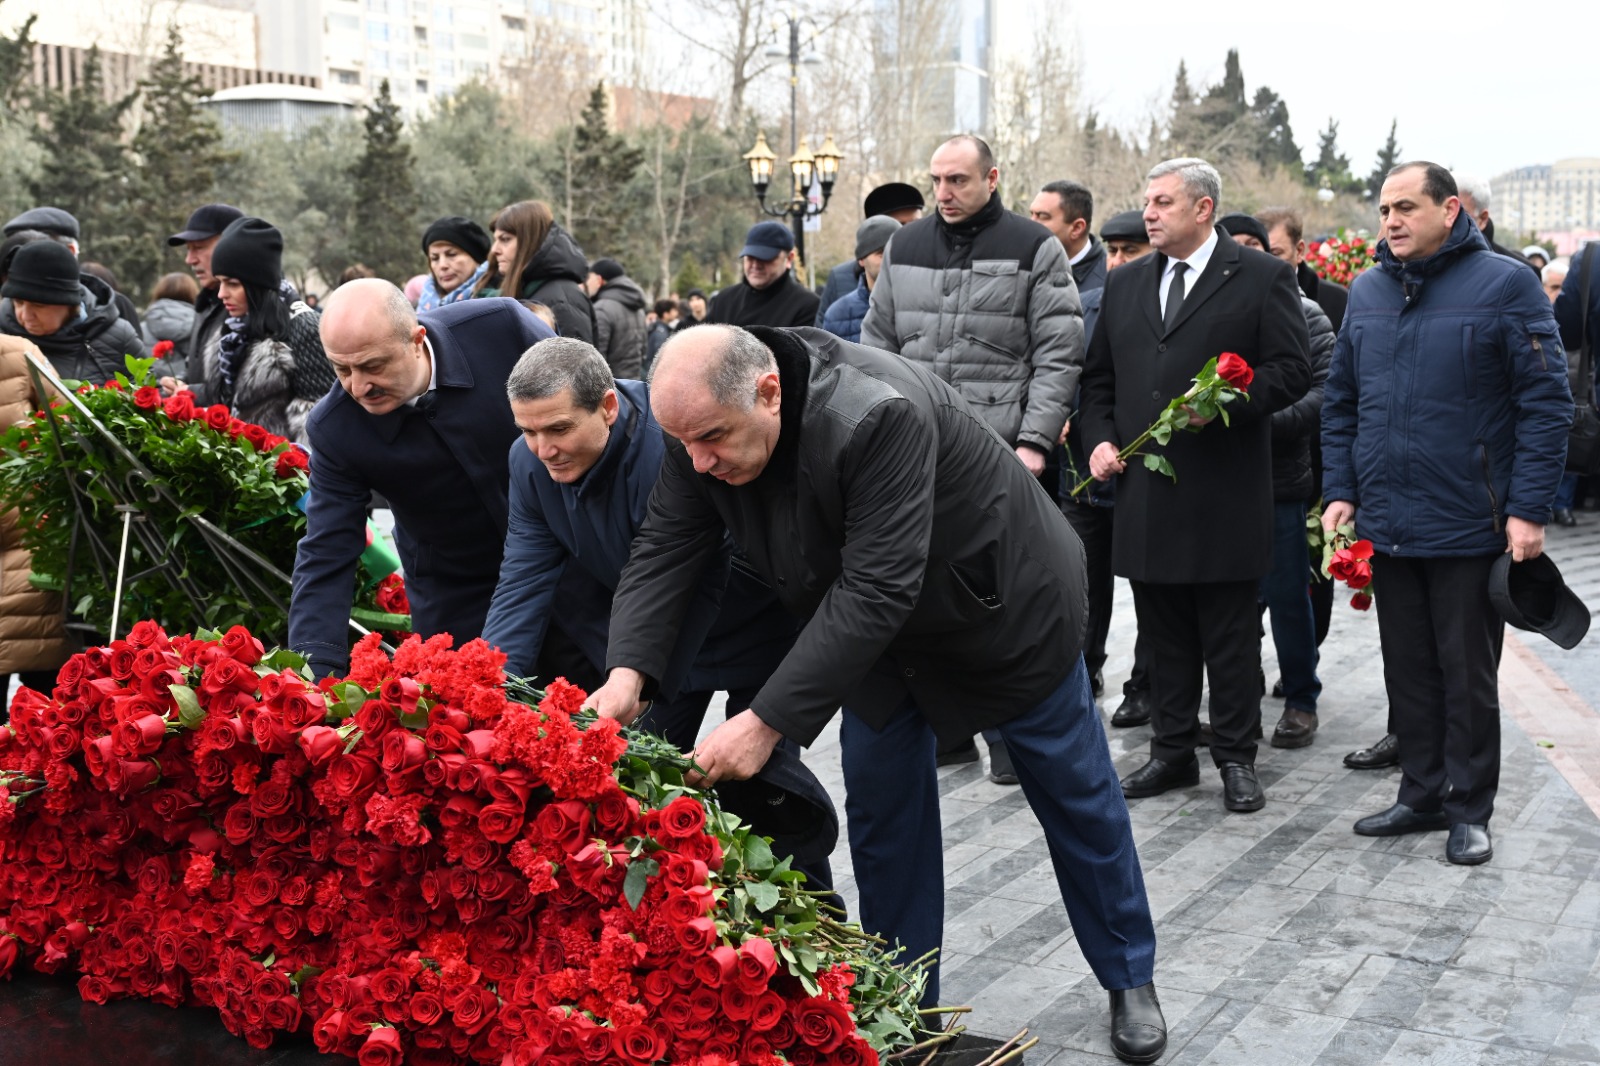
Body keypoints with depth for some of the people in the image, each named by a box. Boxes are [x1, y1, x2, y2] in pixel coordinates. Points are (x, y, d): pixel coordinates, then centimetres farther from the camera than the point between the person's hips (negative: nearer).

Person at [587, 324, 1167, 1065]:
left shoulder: (879, 418, -41)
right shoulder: (707, 424, -20)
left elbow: (875, 592, -43)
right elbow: (662, 553, -18)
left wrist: (767, 721, -44)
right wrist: (626, 673, -34)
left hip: (1003, 606, -5)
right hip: (877, 632, 6)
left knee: (1073, 792, 10)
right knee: (879, 808, 6)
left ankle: (1130, 980, 31)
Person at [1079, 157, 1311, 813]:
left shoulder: (1261, 278, 0)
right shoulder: (1124, 285, 15)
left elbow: (1291, 371, -5)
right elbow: (1098, 378, 19)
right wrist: (1100, 439, 3)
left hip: (1224, 492, -5)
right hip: (1144, 489, 5)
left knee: (1230, 634, 3)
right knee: (1162, 632, 12)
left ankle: (1236, 759, 15)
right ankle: (1172, 752, 23)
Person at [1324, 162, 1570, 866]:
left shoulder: (1505, 284, -7)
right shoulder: (1367, 292, 9)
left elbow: (1546, 402, -9)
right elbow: (1341, 402, 14)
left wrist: (1528, 509, -14)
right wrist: (1340, 490, 5)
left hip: (1469, 526, -5)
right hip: (1386, 524, 5)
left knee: (1468, 676, 5)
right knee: (1408, 670, 13)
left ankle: (1468, 809, 18)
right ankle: (1422, 794, 26)